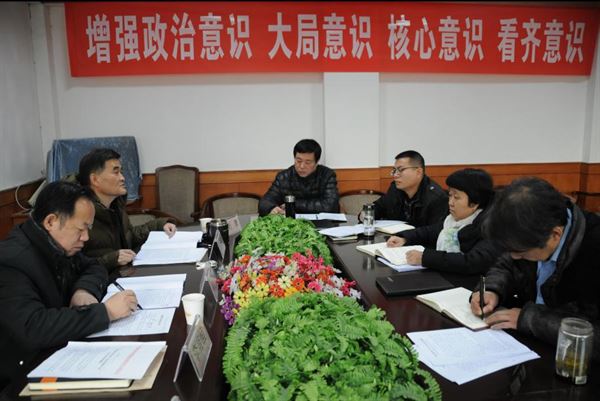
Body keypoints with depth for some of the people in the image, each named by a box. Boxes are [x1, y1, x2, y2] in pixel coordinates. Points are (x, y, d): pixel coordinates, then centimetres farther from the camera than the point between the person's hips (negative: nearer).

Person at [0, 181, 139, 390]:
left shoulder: (57, 245, -2)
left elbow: (94, 267, 11)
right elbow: (32, 329, -35)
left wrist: (84, 290, -11)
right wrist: (105, 311, -31)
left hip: (58, 352, 7)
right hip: (21, 377, -7)